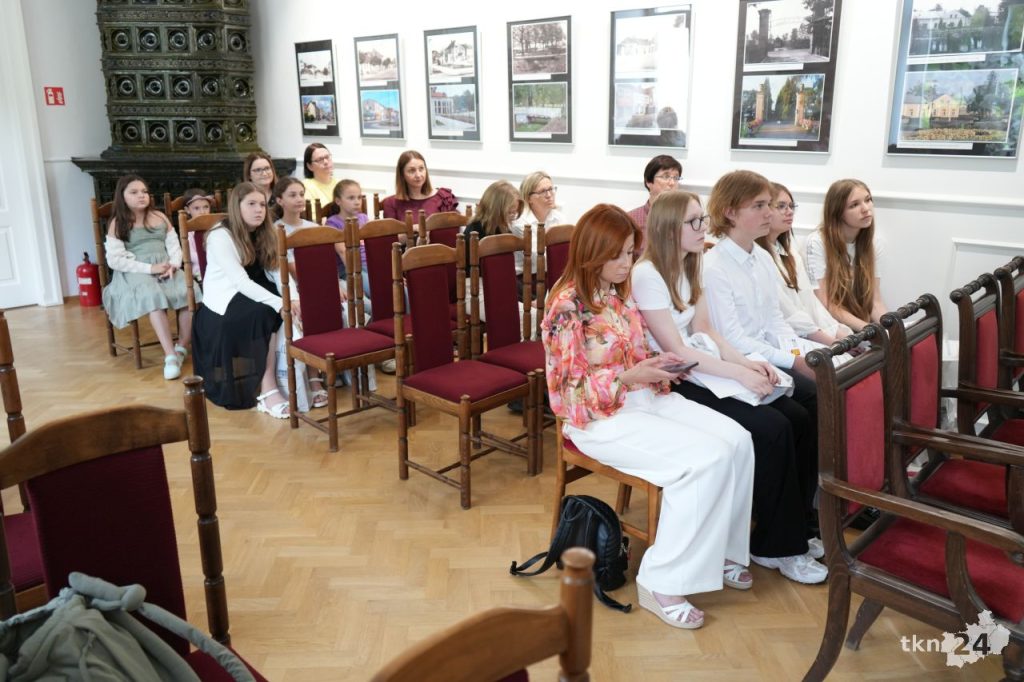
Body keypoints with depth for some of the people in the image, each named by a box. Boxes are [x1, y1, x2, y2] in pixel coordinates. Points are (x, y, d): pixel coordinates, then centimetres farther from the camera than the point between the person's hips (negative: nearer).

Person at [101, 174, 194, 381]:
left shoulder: (160, 217, 17)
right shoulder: (117, 224, 5)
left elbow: (174, 245, 12)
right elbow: (115, 260, -5)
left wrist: (173, 264, -12)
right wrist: (149, 268, -16)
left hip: (166, 267, 4)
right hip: (136, 272, -4)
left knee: (190, 292, -28)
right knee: (153, 298, -37)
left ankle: (182, 348, -18)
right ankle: (170, 356, -39)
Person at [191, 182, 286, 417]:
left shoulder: (263, 234, 9)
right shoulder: (220, 236, -14)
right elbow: (241, 282, -25)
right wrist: (280, 304, -35)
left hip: (253, 293, 7)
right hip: (225, 299, -6)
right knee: (269, 314, -33)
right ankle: (267, 389, -32)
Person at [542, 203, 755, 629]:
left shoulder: (619, 293, 10)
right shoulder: (567, 305, -15)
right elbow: (571, 386, -17)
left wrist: (658, 366, -3)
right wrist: (631, 375, -25)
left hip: (643, 397, 8)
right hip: (600, 416, -8)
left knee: (737, 440, -10)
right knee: (705, 458, -25)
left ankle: (720, 551, 7)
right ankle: (659, 584, -14)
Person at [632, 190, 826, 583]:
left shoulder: (689, 268, 12)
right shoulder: (647, 275, -16)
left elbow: (703, 331, 9)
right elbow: (675, 351, -18)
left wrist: (747, 363, -6)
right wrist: (739, 373, -21)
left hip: (701, 371, 8)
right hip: (672, 384, -8)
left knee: (797, 417, -8)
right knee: (772, 429, -21)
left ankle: (793, 530, 7)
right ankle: (776, 546, -4)